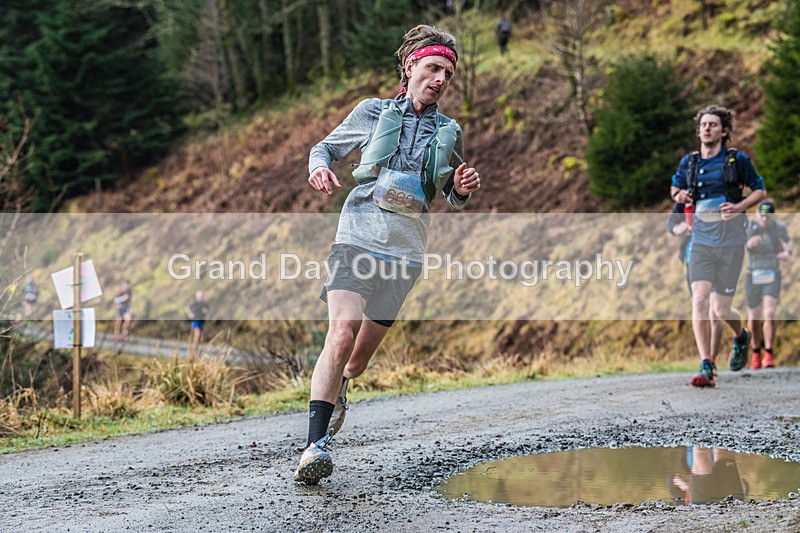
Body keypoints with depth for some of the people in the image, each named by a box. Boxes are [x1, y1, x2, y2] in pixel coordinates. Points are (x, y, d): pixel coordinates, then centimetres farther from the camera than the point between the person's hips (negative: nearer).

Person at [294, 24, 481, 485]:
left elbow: (453, 199, 21)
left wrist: (463, 190, -3)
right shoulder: (373, 112, 7)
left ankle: (338, 389, 46)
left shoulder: (450, 133, 13)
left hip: (406, 250, 3)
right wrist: (320, 167, -8)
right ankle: (316, 445, -25)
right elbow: (326, 147, 16)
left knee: (364, 351, 9)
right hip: (359, 234, -3)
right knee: (343, 331, -23)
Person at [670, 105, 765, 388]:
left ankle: (741, 336, 34)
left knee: (721, 309, -2)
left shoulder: (737, 159, 0)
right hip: (701, 241, 2)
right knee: (700, 300, -15)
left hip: (730, 242, -2)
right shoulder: (688, 162, 9)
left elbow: (759, 190, 9)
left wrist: (740, 206, -10)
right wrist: (679, 195, 3)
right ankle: (706, 367, -14)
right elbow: (675, 186, 26)